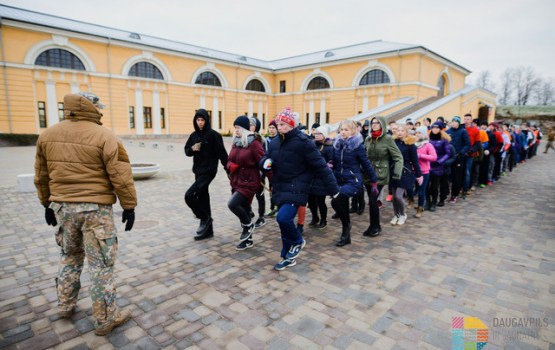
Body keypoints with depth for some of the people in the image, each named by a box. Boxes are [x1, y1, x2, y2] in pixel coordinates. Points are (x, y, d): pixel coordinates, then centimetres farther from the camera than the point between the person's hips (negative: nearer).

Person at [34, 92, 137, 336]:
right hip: (95, 208, -6)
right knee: (101, 264, 3)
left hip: (62, 206, 6)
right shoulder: (104, 136, -12)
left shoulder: (47, 135, 6)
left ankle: (65, 306, 39)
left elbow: (41, 176, 13)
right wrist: (129, 206, -6)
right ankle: (105, 319, 13)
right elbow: (120, 176, -14)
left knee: (70, 256, 26)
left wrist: (47, 203, 23)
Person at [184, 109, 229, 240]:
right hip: (198, 171, 7)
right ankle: (208, 230, 20)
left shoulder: (213, 135, -10)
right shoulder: (194, 135, 9)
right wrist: (192, 149, -9)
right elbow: (186, 151, 14)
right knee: (203, 198, 10)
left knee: (189, 195, -16)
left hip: (209, 171, -7)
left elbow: (222, 153, -12)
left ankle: (205, 218, 6)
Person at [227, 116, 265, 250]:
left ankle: (249, 224, 6)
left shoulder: (254, 143, -13)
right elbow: (229, 161, 17)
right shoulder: (235, 143, 9)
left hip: (249, 182, -7)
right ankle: (248, 240, 27)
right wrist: (231, 166, -7)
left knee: (232, 204, -22)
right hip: (236, 182, 8)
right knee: (243, 210, 12)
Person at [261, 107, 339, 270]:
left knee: (283, 218, -23)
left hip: (296, 189, -7)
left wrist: (333, 188, -13)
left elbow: (320, 166, -14)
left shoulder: (302, 142, -13)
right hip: (280, 189, 7)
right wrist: (265, 162, -9)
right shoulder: (275, 143, 7)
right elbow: (265, 158, 18)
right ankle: (289, 257, 31)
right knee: (285, 220, 13)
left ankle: (297, 241, 10)